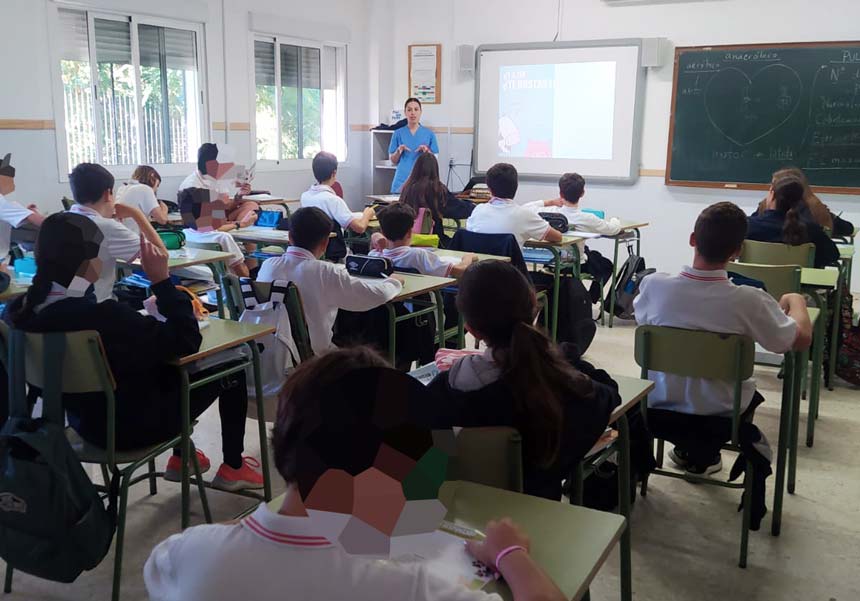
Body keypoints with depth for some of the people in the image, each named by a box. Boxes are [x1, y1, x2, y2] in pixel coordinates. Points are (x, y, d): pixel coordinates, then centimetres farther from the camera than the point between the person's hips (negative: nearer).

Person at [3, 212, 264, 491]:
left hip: (83, 421, 8)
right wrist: (162, 279, -24)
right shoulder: (103, 316, -37)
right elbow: (187, 341, -27)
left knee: (170, 364, 28)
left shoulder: (18, 311, -12)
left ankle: (180, 458, 38)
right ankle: (232, 468, 24)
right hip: (133, 426, -8)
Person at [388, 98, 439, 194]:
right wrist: (399, 151, -9)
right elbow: (393, 161, 9)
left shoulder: (429, 133, 6)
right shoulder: (398, 133, 6)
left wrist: (427, 151, -11)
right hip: (402, 182, 0)